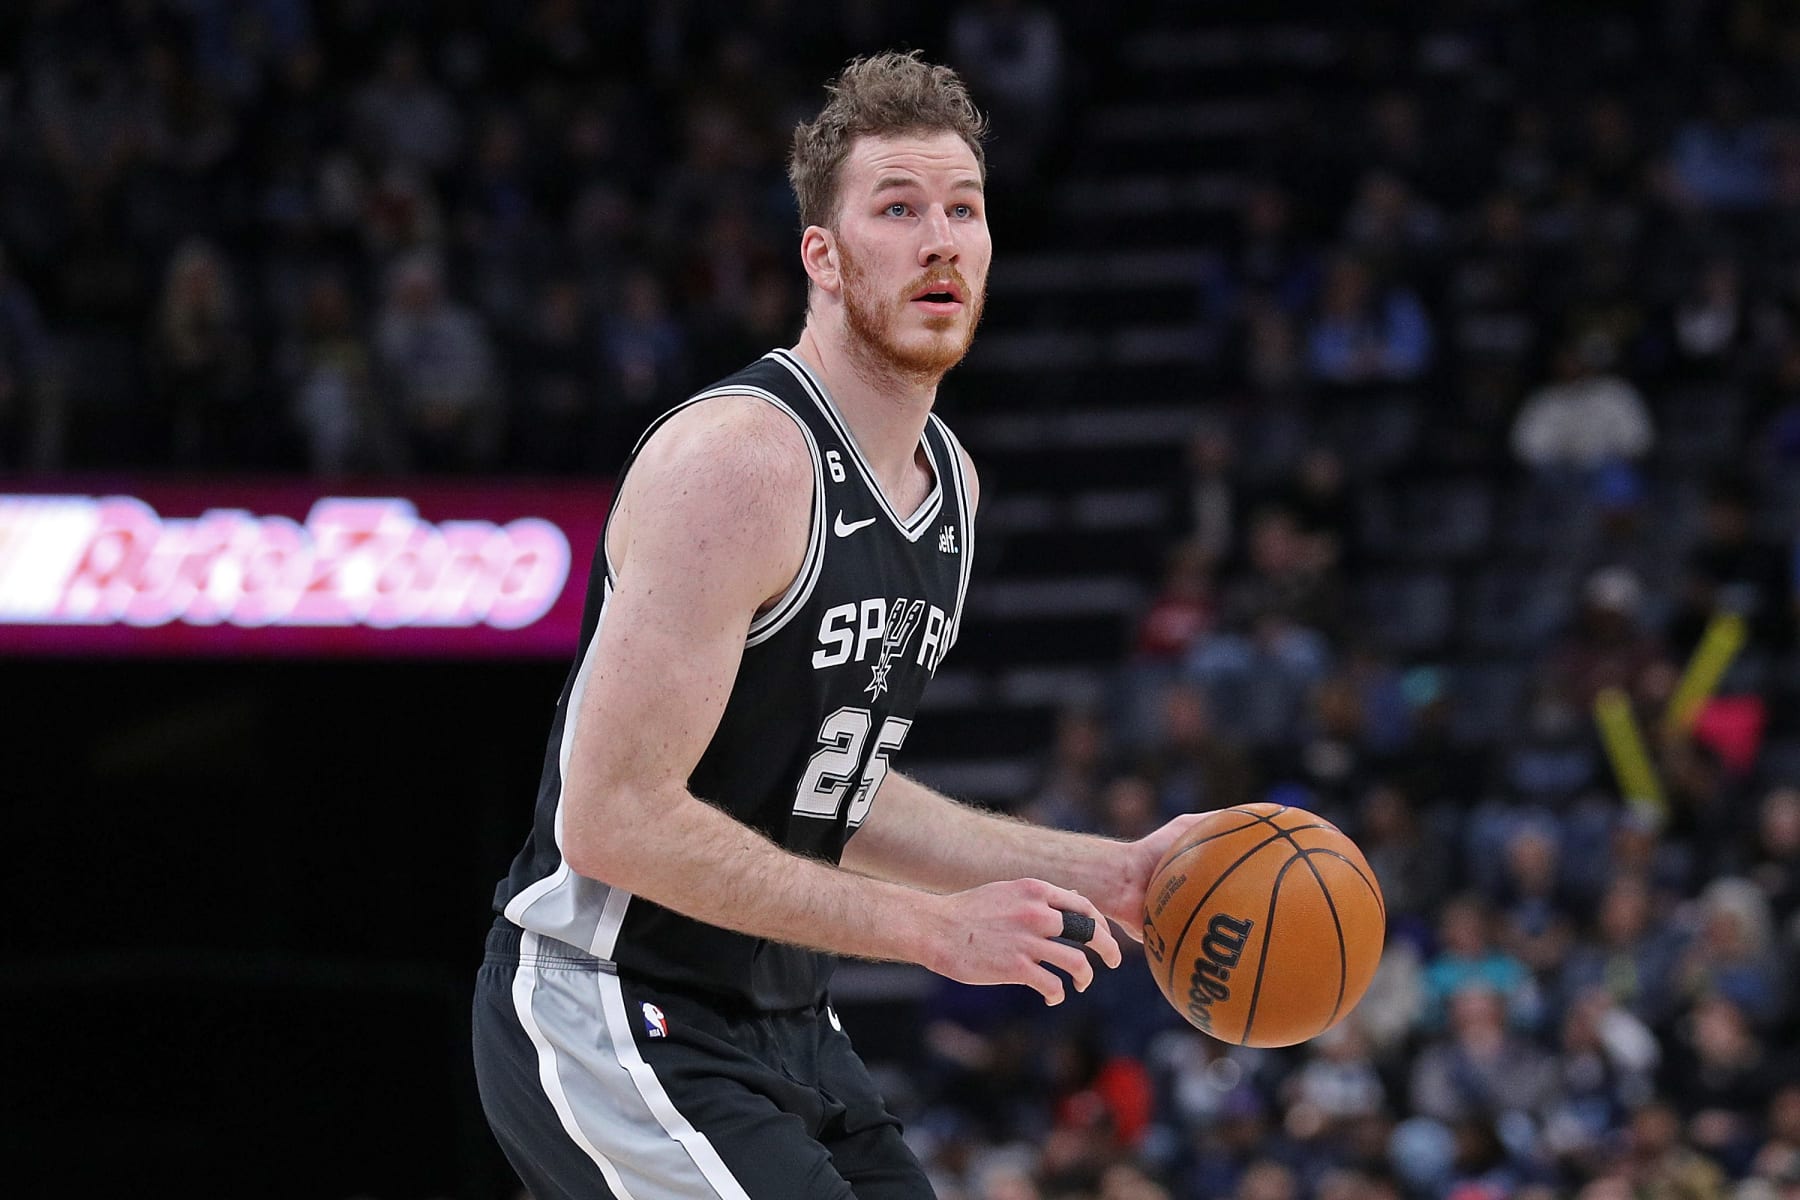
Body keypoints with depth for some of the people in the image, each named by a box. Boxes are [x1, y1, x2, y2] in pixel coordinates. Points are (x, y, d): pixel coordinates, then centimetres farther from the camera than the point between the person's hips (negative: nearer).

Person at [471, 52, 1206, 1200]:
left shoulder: (949, 480, 9)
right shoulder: (738, 459, -20)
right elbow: (613, 822, -25)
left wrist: (1106, 873, 10)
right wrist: (934, 927, -22)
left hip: (784, 1023, 10)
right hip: (612, 1011, -10)